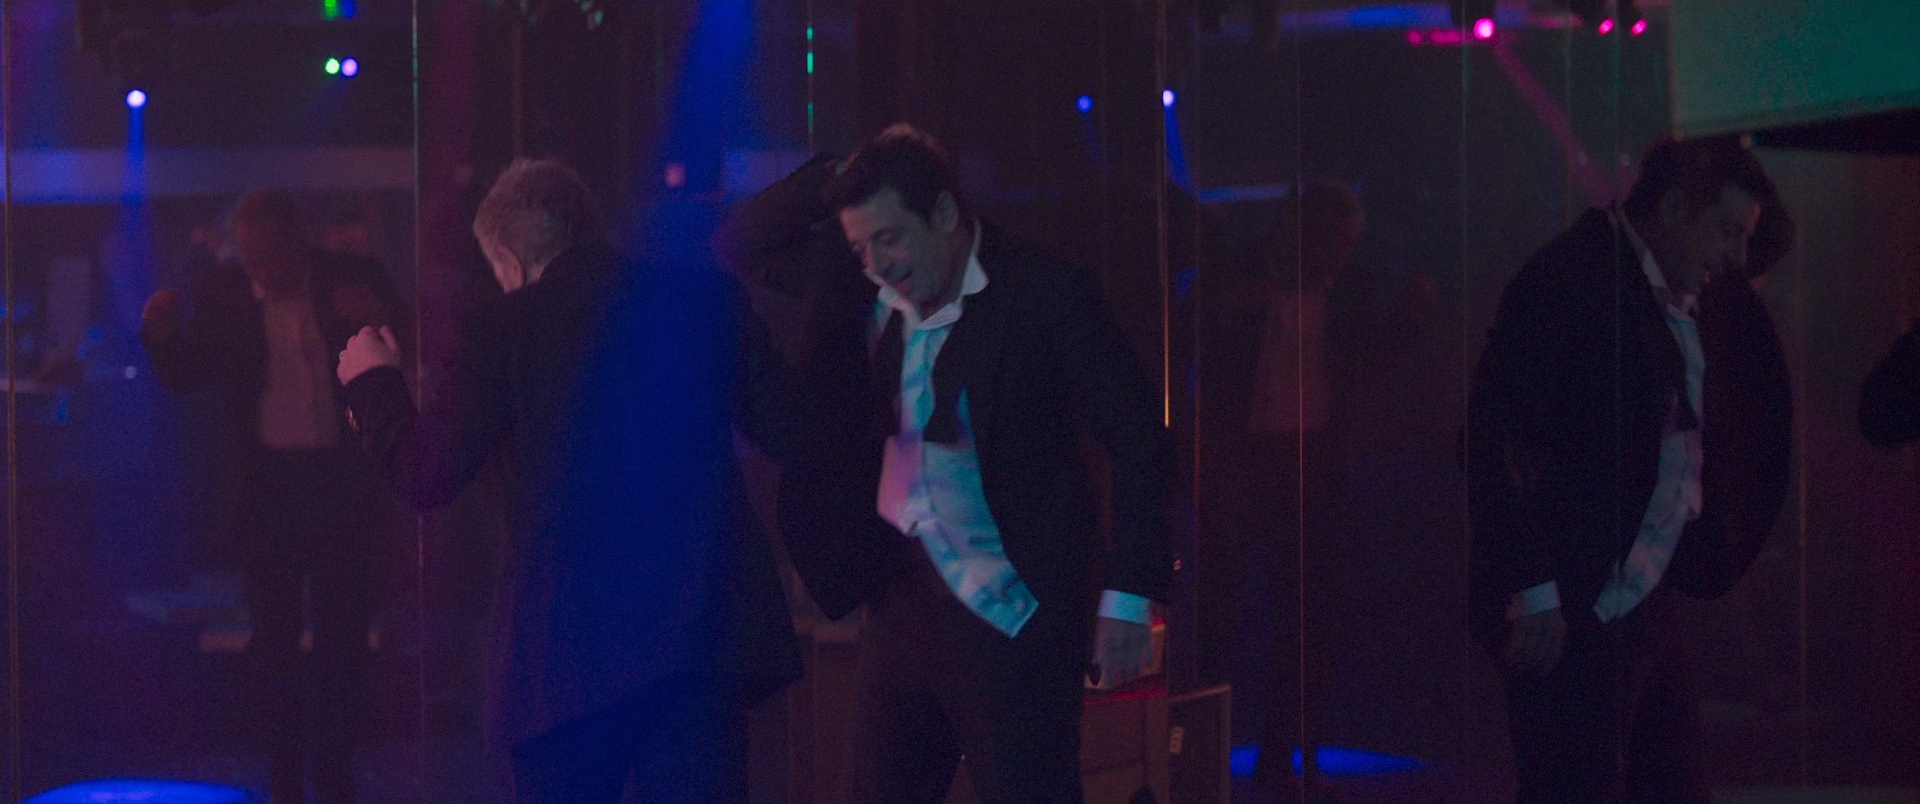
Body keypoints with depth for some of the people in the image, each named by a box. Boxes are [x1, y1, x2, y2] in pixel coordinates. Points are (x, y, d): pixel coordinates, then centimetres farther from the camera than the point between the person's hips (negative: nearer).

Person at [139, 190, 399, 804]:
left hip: (343, 478, 0)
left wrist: (380, 320, -22)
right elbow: (184, 377, -2)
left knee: (342, 630, 5)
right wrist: (162, 335, -23)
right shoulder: (223, 294, -1)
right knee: (274, 634, 4)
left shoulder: (352, 280, -3)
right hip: (266, 482, 1)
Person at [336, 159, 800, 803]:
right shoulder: (705, 298, 3)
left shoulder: (505, 328, -4)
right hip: (704, 628, 2)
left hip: (568, 639, -2)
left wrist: (372, 380, 16)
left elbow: (425, 476, -2)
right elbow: (778, 426, 10)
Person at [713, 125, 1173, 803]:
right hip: (902, 597, 6)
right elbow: (738, 247, 14)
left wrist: (1126, 600, -15)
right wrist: (833, 180, -2)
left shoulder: (1042, 294, -11)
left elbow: (1138, 441, -11)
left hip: (1011, 614, -6)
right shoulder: (858, 285, 5)